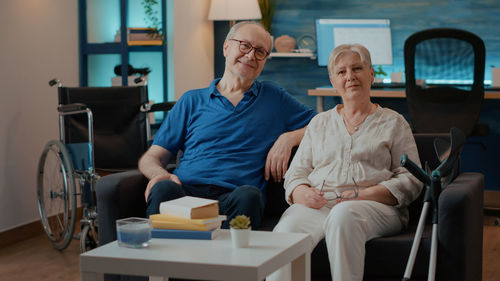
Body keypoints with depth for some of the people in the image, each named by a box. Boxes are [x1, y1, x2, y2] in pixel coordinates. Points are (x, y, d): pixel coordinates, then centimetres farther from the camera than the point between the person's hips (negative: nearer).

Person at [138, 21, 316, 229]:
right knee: (163, 188, -35)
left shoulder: (274, 99, 23)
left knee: (249, 195, -37)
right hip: (186, 190, 1)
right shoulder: (192, 101, 23)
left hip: (233, 196, 0)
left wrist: (288, 138, 4)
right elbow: (151, 158, 18)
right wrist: (160, 174, -7)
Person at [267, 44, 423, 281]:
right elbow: (296, 172, 20)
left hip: (375, 206, -2)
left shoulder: (393, 123, 16)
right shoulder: (319, 123, 26)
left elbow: (410, 181, 6)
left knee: (344, 214, -39)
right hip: (318, 205, 2)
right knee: (287, 229, -33)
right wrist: (302, 193, -6)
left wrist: (363, 195, -10)